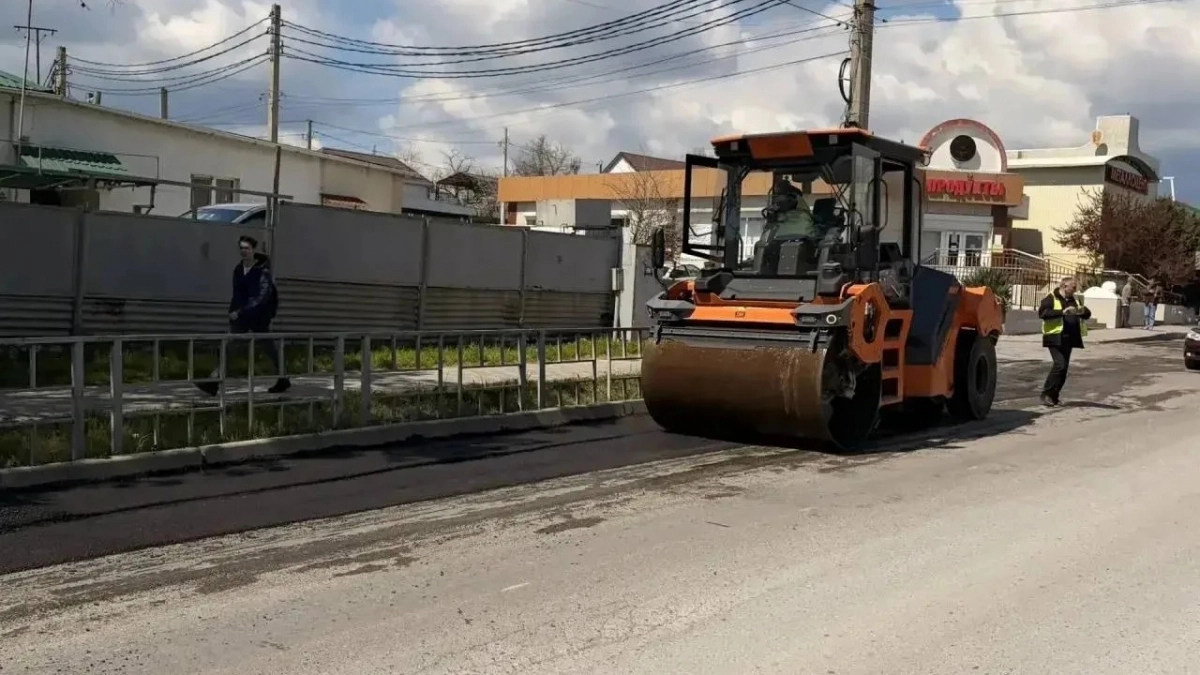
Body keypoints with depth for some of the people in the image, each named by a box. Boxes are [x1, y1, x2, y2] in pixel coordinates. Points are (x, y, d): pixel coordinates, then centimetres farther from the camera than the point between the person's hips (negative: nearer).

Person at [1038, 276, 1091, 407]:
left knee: (1064, 367, 8)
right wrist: (1062, 312, -27)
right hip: (1055, 338, -8)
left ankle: (1053, 395, 16)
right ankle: (1046, 394, -10)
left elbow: (1088, 314, 21)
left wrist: (1083, 311, -4)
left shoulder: (1075, 299, 17)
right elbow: (1042, 313, -21)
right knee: (1060, 364, -18)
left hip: (1069, 338, 8)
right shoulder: (1051, 298, -6)